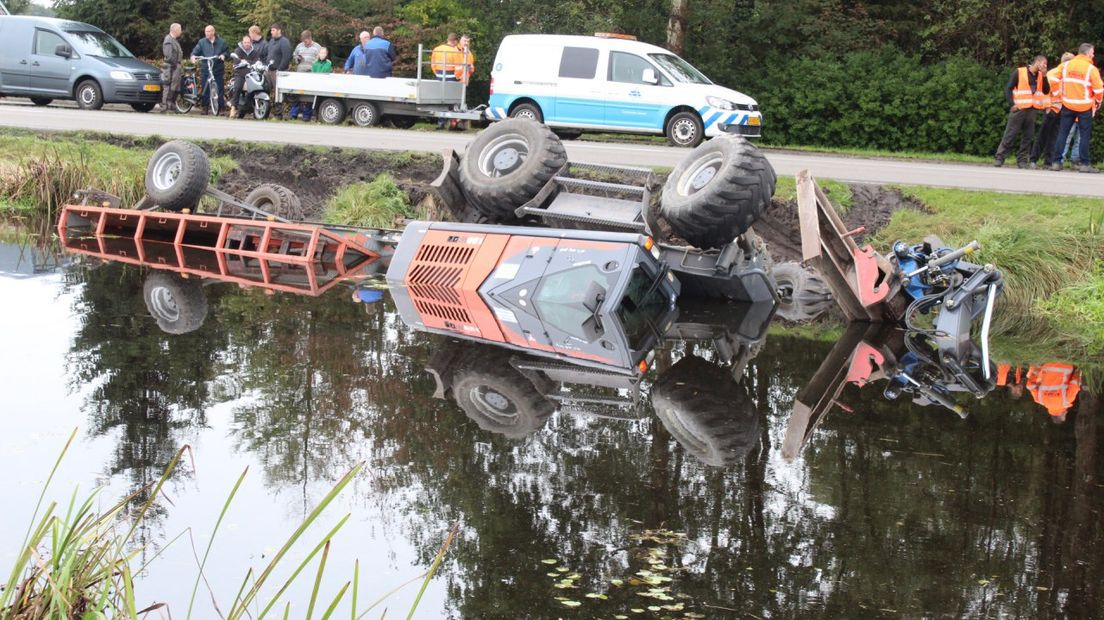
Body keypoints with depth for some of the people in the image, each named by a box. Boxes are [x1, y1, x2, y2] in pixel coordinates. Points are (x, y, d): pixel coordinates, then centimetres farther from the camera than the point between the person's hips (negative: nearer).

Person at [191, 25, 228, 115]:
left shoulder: (221, 42, 7)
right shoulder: (202, 42, 7)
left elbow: (227, 51, 9)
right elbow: (196, 50, -1)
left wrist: (223, 55, -12)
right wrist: (193, 55, -22)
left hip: (218, 70, -1)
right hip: (205, 69, 1)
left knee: (220, 89, -1)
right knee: (205, 90, 2)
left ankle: (220, 108, 6)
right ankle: (205, 108, 11)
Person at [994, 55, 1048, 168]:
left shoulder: (1041, 76, 14)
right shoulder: (1019, 72, -2)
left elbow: (1046, 91, 6)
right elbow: (1008, 88, -4)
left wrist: (1044, 76, -3)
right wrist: (1012, 104, -12)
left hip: (1032, 110, 5)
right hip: (1019, 109, -5)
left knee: (1028, 136, 3)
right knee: (1010, 134, -4)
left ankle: (1022, 160, 10)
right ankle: (1000, 158, 1)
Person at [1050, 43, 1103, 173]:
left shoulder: (1066, 65, 2)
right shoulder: (1091, 68, -11)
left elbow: (1058, 81, 8)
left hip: (1068, 105, 4)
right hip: (1085, 107, -4)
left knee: (1063, 133, 8)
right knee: (1085, 135, 3)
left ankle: (1056, 162, 5)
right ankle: (1085, 164, 1)